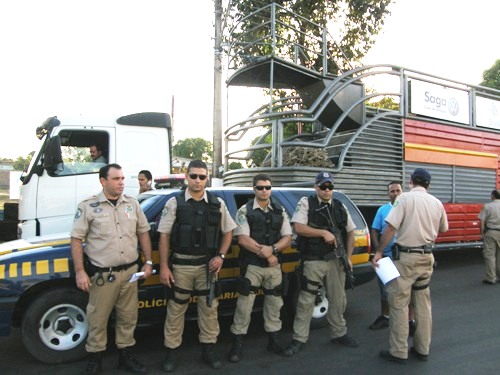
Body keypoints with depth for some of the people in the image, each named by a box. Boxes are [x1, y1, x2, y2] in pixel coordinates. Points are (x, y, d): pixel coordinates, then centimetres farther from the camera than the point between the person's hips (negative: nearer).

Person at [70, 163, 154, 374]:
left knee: (128, 317, 13)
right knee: (97, 319, 7)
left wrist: (148, 262, 8)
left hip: (129, 272, 4)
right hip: (102, 275, -3)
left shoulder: (132, 204, 6)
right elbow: (76, 239, -5)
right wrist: (80, 271, -10)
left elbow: (143, 233, 12)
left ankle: (125, 355, 30)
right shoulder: (88, 206, -5)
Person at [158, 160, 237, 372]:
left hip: (208, 264, 2)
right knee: (175, 309, 7)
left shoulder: (217, 204, 3)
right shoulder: (174, 203, -3)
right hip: (181, 265, -2)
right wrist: (164, 267, -7)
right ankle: (171, 351, 22)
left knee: (209, 308, 10)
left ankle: (208, 349, 26)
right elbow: (164, 236, -3)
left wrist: (220, 256, -2)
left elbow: (228, 232, 10)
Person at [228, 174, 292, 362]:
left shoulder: (280, 211, 8)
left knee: (274, 303, 13)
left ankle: (273, 340, 28)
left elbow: (287, 239, 2)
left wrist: (272, 249, -17)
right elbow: (243, 239, -12)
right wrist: (266, 254, -14)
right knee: (244, 304, -2)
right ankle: (237, 343, 10)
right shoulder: (245, 211, -3)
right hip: (252, 266, -4)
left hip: (274, 266, 4)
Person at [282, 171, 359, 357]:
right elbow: (298, 227, -13)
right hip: (313, 261, -4)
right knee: (306, 301, -1)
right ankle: (299, 339, 9)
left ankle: (339, 334, 32)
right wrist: (323, 233, -17)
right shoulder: (306, 203, -2)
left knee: (338, 299, 15)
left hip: (336, 260, 5)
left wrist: (348, 257, 6)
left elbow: (350, 232, 15)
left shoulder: (340, 207, 12)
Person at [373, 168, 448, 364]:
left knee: (399, 303, 2)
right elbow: (443, 228, 18)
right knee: (423, 304, 15)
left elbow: (391, 228, -18)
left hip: (406, 257, -6)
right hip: (427, 257, 6)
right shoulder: (436, 203, 5)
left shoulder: (405, 198, -11)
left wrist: (379, 251, -12)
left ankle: (399, 352, 7)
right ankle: (422, 349, 25)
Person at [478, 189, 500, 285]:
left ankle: (491, 278, 2)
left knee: (490, 255, 1)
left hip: (491, 232, -4)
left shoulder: (487, 206, -6)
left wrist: (482, 233, 0)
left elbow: (482, 221, -8)